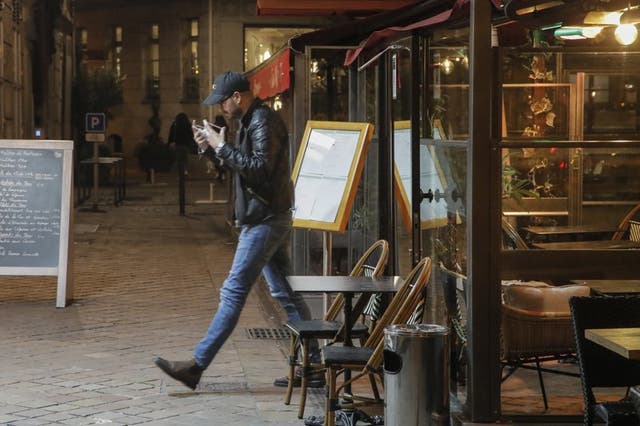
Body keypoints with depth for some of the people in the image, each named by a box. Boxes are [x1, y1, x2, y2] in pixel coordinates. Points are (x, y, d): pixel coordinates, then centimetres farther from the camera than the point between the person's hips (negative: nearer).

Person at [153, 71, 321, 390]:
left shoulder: (264, 121, -15)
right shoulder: (250, 121, 17)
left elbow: (260, 169, -25)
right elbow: (241, 166, 23)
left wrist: (222, 146, -20)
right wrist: (210, 148, 8)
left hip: (265, 221, -11)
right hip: (270, 219, 11)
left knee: (233, 292, -9)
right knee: (286, 294, 11)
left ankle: (196, 366, -8)